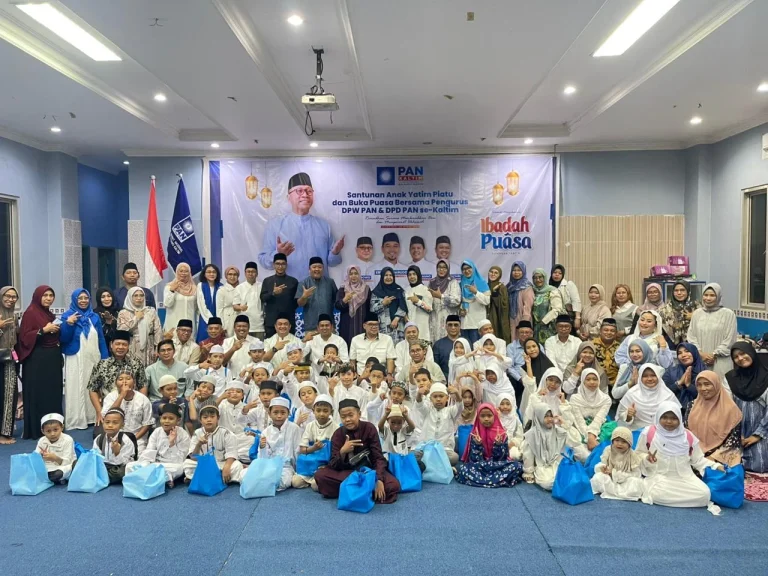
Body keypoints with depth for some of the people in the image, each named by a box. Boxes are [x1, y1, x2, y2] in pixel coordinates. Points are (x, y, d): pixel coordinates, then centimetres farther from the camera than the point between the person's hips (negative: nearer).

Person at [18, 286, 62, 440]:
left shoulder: (50, 314, 16)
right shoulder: (30, 313, -7)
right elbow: (25, 337, -15)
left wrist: (59, 329, 8)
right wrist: (44, 330, -21)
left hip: (52, 358, 8)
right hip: (37, 360, -8)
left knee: (53, 393, 9)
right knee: (38, 394, -4)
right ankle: (36, 429, 2)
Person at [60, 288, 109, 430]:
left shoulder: (95, 317, 11)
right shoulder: (67, 316, -1)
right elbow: (63, 339, -8)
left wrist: (105, 358, 9)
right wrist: (68, 324, -23)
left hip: (94, 359, 4)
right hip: (76, 360, -4)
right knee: (77, 389, -2)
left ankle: (93, 417, 17)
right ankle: (76, 421, 4)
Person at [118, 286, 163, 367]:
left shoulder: (151, 311, 9)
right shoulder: (123, 313, 5)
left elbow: (158, 331, 4)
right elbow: (121, 330, -10)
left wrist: (158, 349, -5)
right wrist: (136, 318, -5)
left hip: (148, 350, 1)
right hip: (132, 351, -1)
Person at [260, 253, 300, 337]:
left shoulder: (293, 281, 9)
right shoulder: (267, 281, 10)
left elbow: (297, 301, 10)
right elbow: (263, 298, 0)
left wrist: (290, 310, -2)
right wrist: (273, 293, -16)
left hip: (289, 321, 0)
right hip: (271, 321, 0)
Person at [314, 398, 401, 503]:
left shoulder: (369, 428, -11)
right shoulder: (338, 434, -8)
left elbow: (378, 457, -14)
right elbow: (334, 466, -12)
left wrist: (379, 480, -30)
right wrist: (342, 452, -32)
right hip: (346, 472, 1)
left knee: (393, 485, -29)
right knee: (319, 475, -26)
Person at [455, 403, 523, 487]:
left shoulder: (501, 433, -1)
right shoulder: (474, 435, -1)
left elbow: (502, 457, -5)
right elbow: (474, 459, -6)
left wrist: (498, 445, -21)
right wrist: (477, 445, -21)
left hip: (498, 466, 0)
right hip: (479, 466, 0)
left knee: (517, 466, -25)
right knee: (461, 467, -28)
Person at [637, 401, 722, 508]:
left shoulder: (688, 437, 5)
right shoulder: (649, 433, -5)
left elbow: (698, 460, 14)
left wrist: (716, 466, 0)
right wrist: (647, 459, -19)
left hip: (685, 477, 4)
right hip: (659, 477, -4)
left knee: (704, 494, -22)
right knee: (657, 495, -36)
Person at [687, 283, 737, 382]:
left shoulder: (728, 314, 0)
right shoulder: (697, 313, 10)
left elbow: (729, 340, -3)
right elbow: (691, 336, 8)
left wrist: (714, 355, -7)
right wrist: (700, 353, -5)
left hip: (720, 362, -3)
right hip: (700, 360, 3)